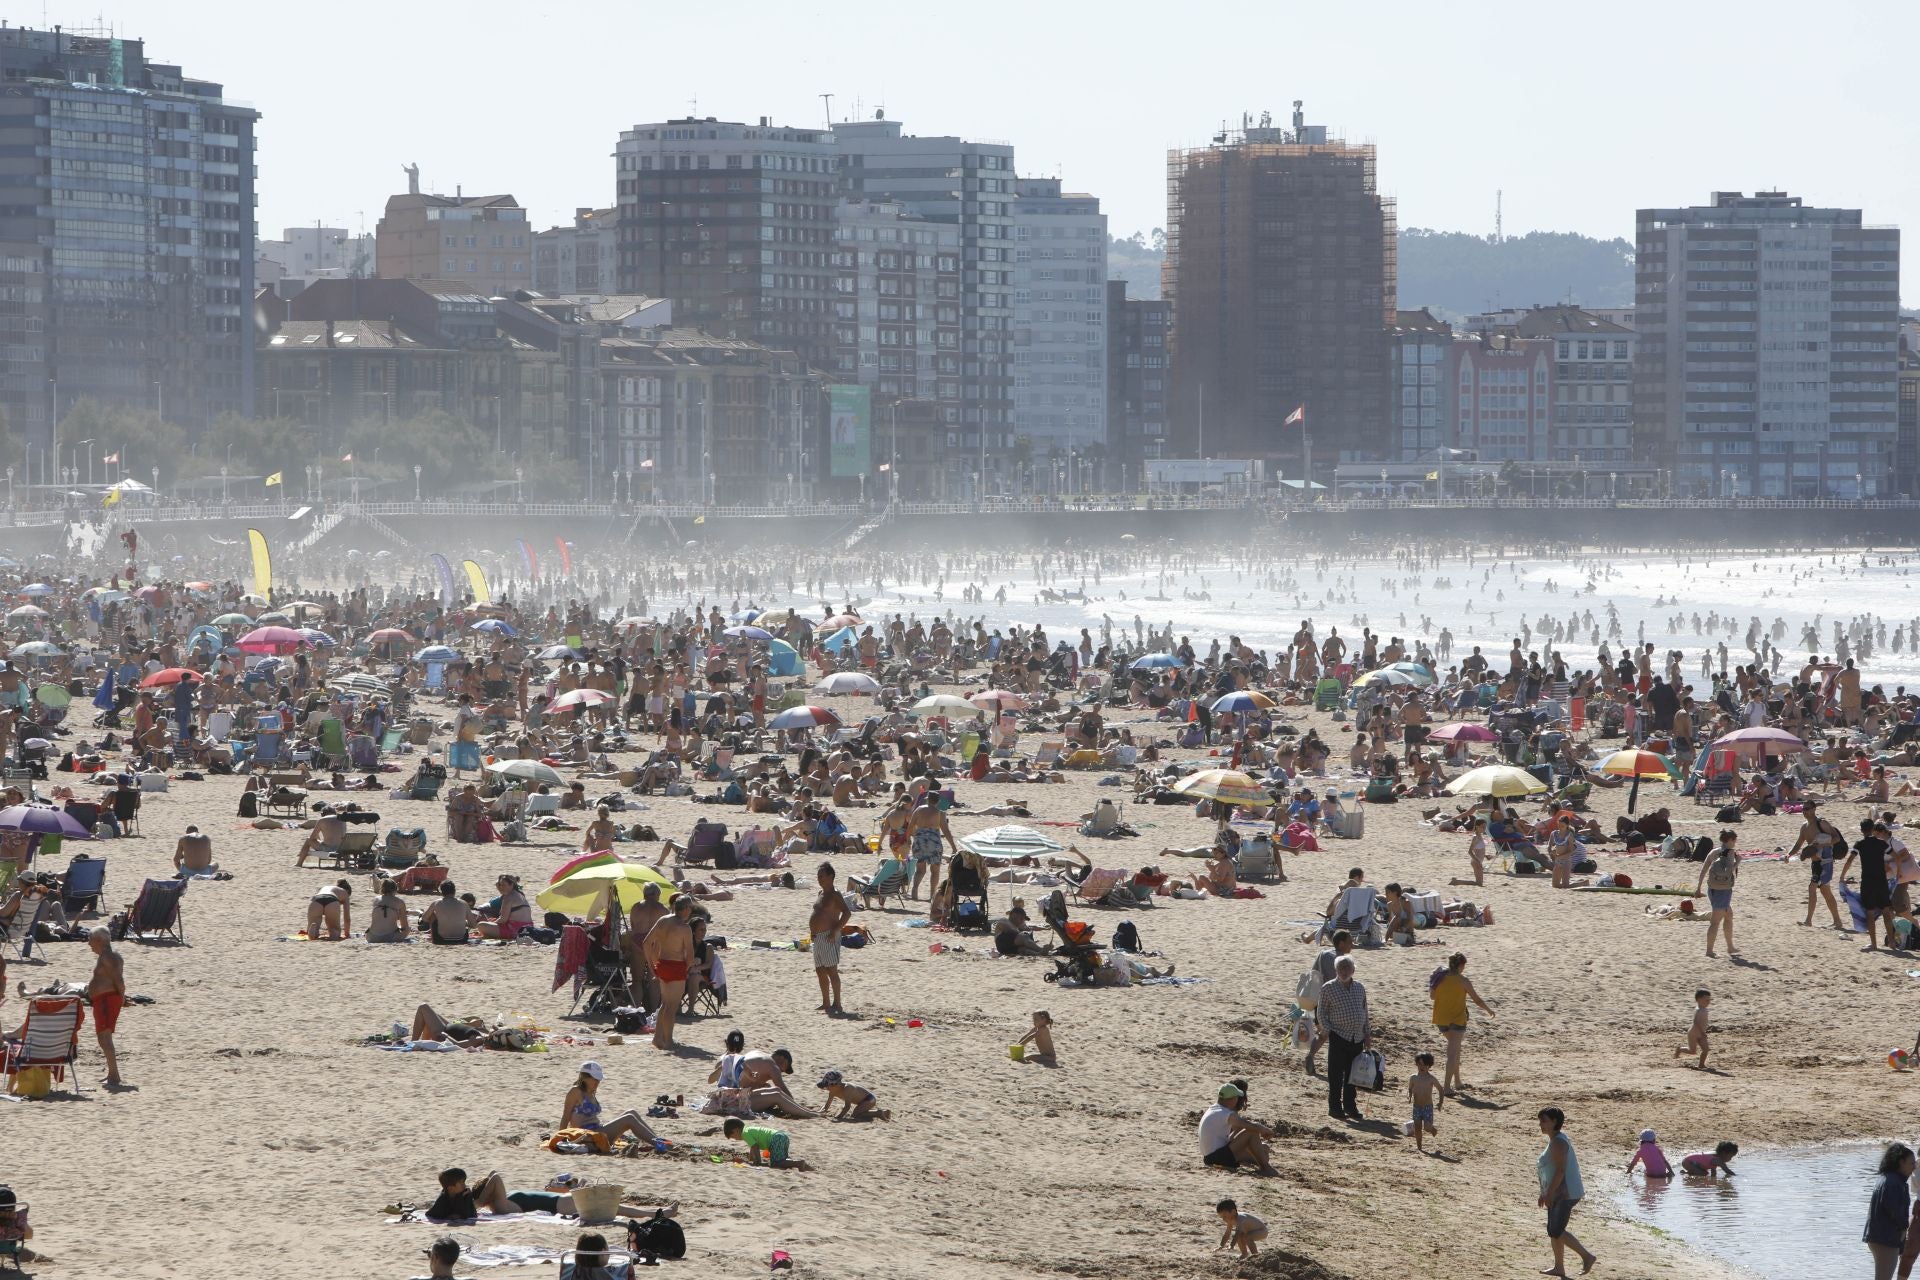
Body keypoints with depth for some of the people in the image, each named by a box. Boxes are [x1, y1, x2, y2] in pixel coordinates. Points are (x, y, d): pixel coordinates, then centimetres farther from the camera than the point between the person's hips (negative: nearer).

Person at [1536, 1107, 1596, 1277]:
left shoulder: (1558, 1142, -18)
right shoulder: (1555, 1140, 15)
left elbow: (1560, 1170, -24)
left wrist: (1549, 1193, -23)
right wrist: (1545, 1193, 22)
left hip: (1564, 1193, -11)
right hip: (1559, 1193, 11)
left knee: (1557, 1231, -9)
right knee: (1553, 1231, 12)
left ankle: (1586, 1256, -4)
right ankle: (1559, 1267, 18)